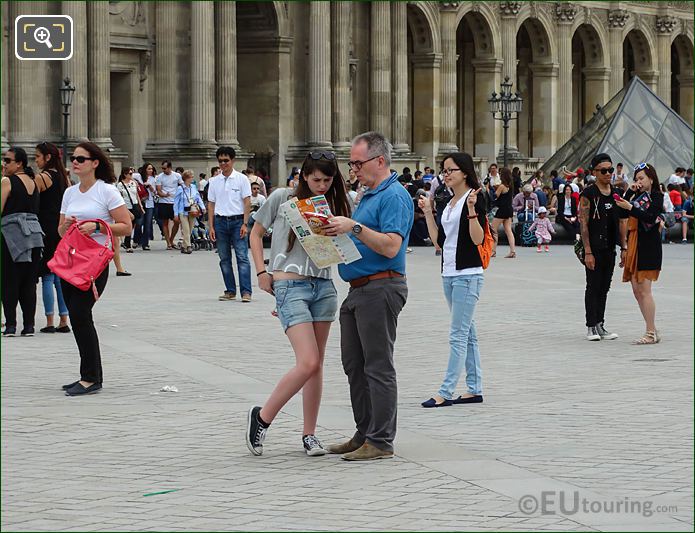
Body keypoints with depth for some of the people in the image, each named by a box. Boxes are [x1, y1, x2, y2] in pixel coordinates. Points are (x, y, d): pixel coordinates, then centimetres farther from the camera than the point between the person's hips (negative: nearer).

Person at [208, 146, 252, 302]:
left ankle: (246, 291, -13)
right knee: (224, 259, 6)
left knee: (242, 257, -10)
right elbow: (211, 204, 10)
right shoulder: (214, 182, 10)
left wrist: (245, 224, -9)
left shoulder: (241, 179, 1)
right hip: (220, 221, 4)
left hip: (237, 220, -4)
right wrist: (211, 227, 3)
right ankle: (230, 291, 13)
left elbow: (247, 202, -2)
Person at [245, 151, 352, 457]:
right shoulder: (282, 199, 1)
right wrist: (261, 272, 1)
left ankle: (309, 435, 14)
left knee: (317, 365, 6)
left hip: (323, 287, 5)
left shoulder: (333, 207, 11)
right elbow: (256, 234, 9)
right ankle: (262, 417, 2)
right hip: (290, 285, -5)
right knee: (308, 363, -15)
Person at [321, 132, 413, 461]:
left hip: (381, 289, -11)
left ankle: (380, 441, -4)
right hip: (359, 291, 11)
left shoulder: (394, 196, -13)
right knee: (354, 365, 13)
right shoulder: (369, 195, 19)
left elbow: (391, 246, -23)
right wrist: (338, 229, 11)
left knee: (378, 367, -7)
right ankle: (364, 434, 20)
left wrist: (354, 227, -26)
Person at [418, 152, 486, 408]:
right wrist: (428, 213, 13)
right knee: (467, 334, 11)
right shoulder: (449, 203, 15)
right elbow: (439, 239, 16)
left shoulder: (475, 198, -10)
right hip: (449, 274, 9)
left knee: (458, 335, -9)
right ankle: (474, 389, 16)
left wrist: (471, 209, -27)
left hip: (468, 275, -9)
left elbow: (478, 239, -17)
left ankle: (445, 392, -11)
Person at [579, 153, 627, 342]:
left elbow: (621, 223, 15)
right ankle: (591, 327, 4)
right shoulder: (588, 195, -9)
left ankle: (600, 325, 17)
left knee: (604, 288, 11)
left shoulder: (616, 194, 10)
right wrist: (588, 252, -18)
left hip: (610, 249, 6)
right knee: (593, 287, -2)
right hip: (594, 249, -6)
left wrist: (624, 248, 8)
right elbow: (583, 224, -13)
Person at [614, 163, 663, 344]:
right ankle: (653, 330, 13)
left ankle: (651, 333, -9)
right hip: (634, 245, 8)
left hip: (648, 246, -8)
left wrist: (630, 207, -25)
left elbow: (650, 217, -18)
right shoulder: (638, 196, 18)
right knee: (637, 290, 7)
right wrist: (630, 192, 2)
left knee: (644, 290, -11)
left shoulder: (656, 196, -3)